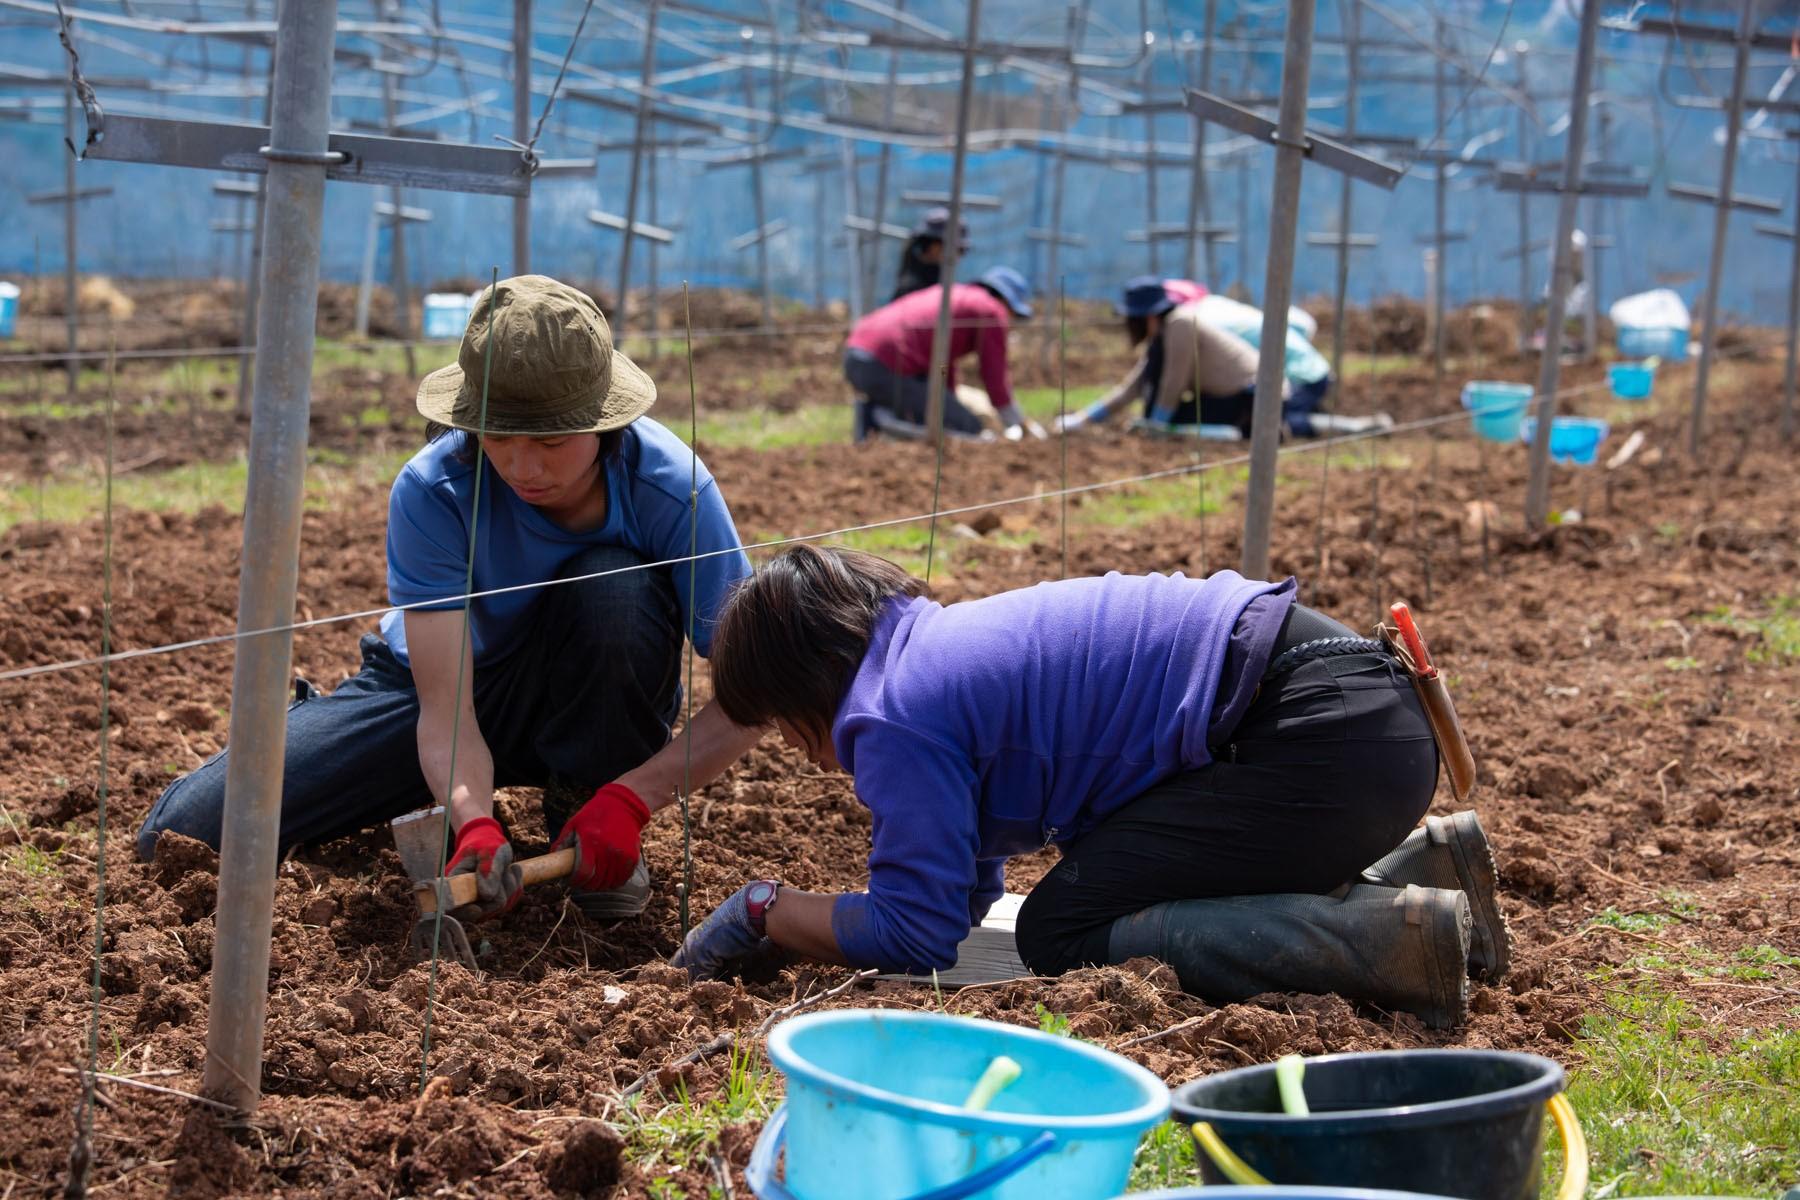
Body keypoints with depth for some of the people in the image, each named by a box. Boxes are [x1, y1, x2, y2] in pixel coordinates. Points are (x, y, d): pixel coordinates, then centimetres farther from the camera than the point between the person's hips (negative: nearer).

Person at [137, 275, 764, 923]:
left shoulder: (672, 488, -28)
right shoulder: (432, 492, -27)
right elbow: (446, 707, -30)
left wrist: (631, 796, -39)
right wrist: (474, 823, -50)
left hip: (587, 699, 0)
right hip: (440, 677, 0)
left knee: (618, 584, -36)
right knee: (185, 833, -12)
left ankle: (586, 805, -12)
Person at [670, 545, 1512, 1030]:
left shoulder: (897, 715, -9)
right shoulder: (943, 647, 22)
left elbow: (915, 935, -11)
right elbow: (966, 893, 27)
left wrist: (762, 911, 2)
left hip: (1325, 735, -10)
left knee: (1060, 933, -11)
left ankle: (1394, 937, -19)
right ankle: (1423, 866, 13)